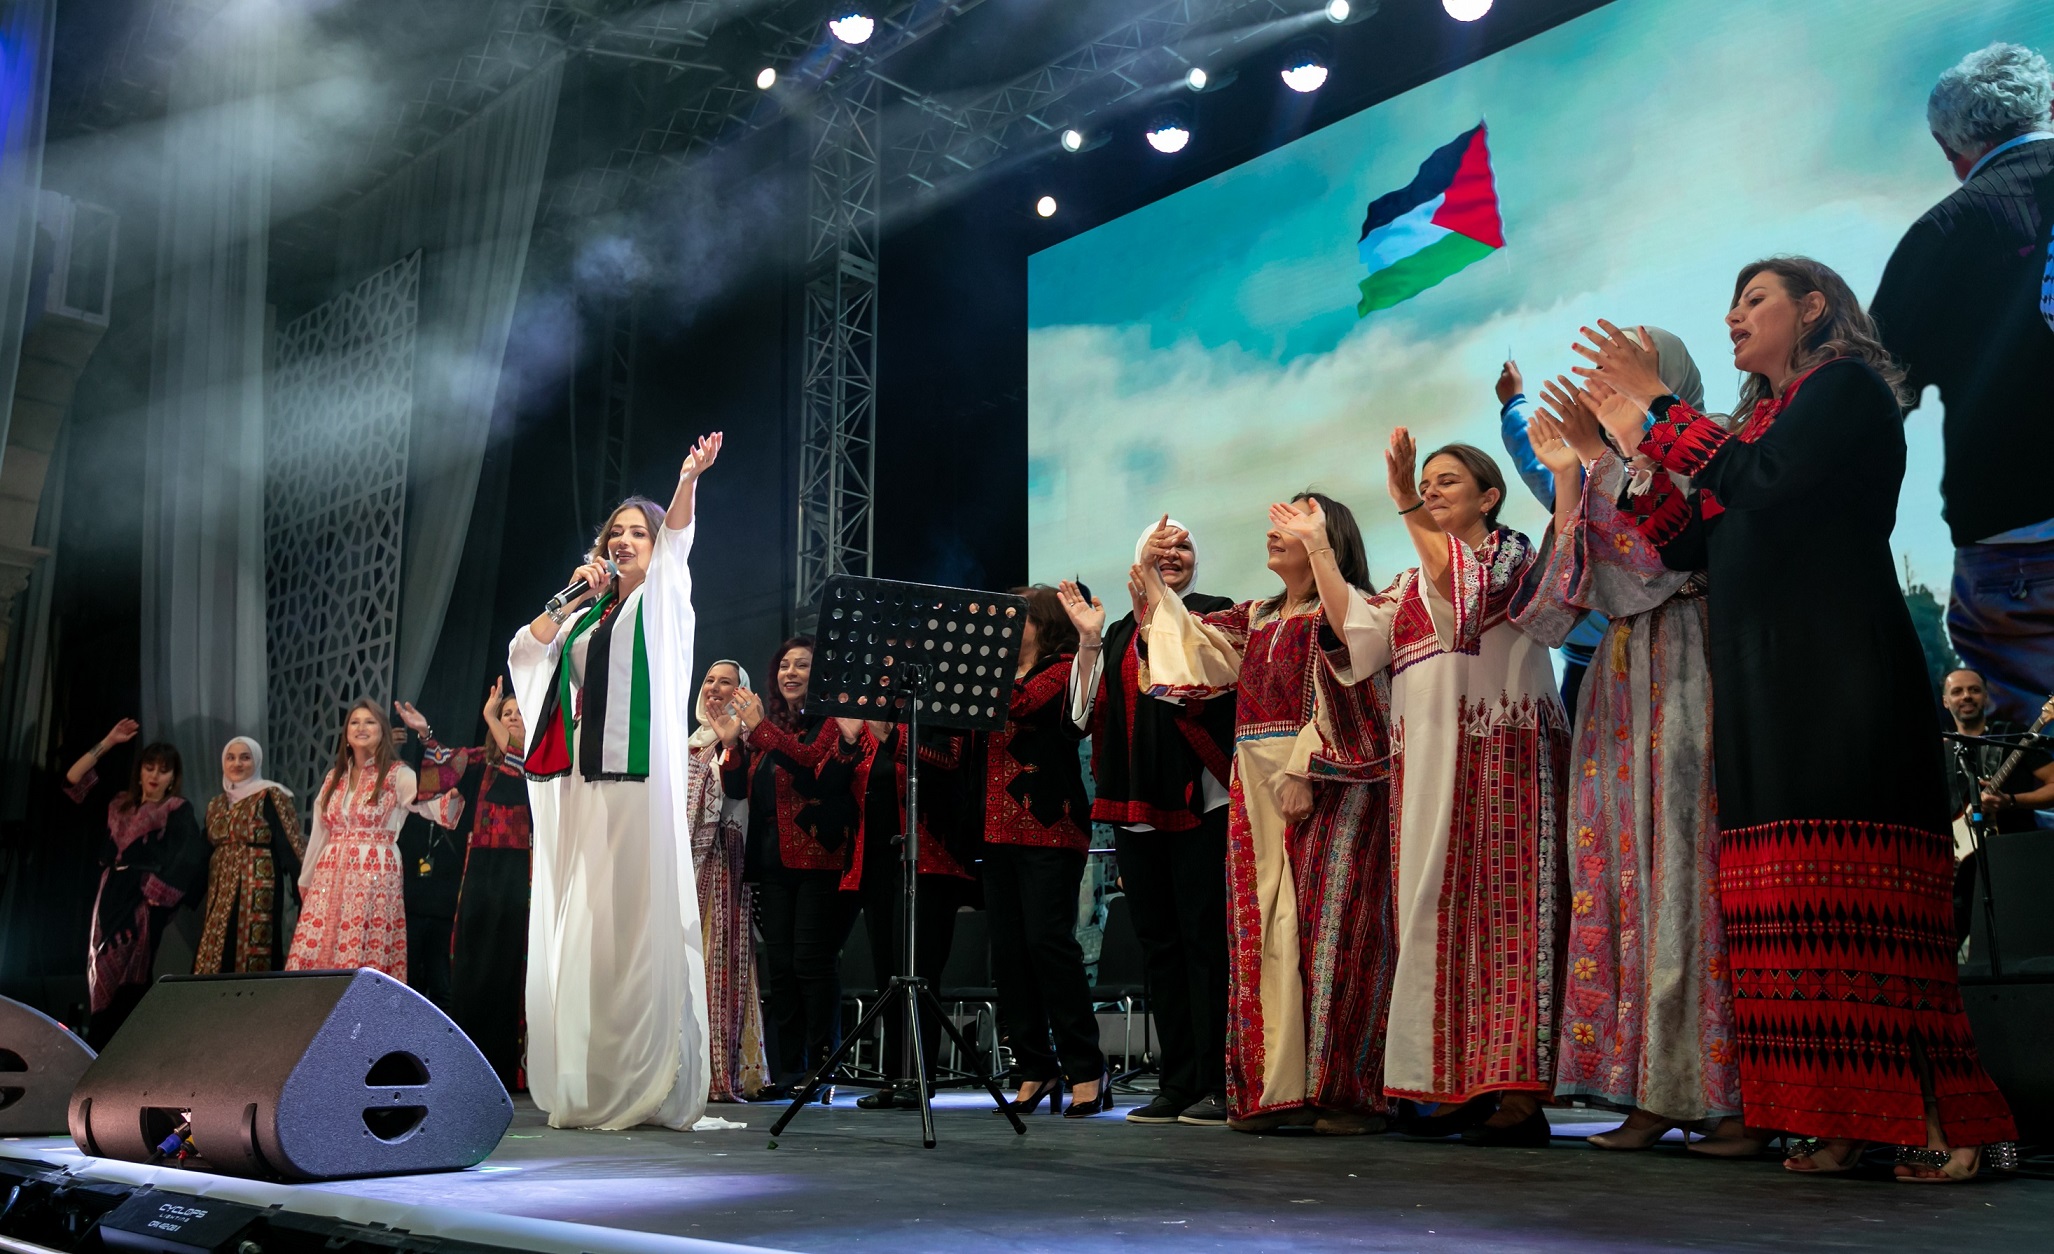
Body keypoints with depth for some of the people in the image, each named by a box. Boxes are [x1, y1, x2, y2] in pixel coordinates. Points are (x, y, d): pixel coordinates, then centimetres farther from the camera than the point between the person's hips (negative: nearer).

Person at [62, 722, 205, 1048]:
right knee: (101, 974, 3)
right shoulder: (120, 804, 15)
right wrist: (108, 743, 10)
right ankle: (100, 1053, 7)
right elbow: (74, 781, 16)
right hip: (109, 898, 6)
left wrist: (158, 890, -19)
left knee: (126, 980, -10)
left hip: (144, 902, -6)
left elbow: (191, 858, -15)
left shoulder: (178, 811, -2)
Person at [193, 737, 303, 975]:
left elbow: (289, 845, -11)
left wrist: (302, 892, -18)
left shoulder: (270, 798, -4)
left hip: (256, 891, -7)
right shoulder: (216, 806, 16)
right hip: (220, 894, 7)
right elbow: (206, 853, 22)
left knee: (253, 960, -8)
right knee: (214, 962, 4)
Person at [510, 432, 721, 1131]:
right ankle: (591, 1089, 6)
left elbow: (676, 539, -10)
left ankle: (652, 1087, -6)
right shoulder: (586, 615, 21)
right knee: (582, 929, 2)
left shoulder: (664, 599, 7)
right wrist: (571, 595, 5)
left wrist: (688, 480, -28)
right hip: (583, 785, 5)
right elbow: (524, 653, 11)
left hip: (644, 784, -5)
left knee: (641, 925, -8)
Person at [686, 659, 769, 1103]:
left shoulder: (744, 742, 4)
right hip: (682, 859, 5)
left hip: (722, 861, -5)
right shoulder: (688, 743, 22)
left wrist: (729, 743, -23)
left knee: (719, 959, -9)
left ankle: (723, 1073, -10)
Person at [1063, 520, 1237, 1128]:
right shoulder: (1119, 634, 19)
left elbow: (1200, 686, -11)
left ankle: (1217, 1083, -3)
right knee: (1158, 943, 7)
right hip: (1136, 805, 6)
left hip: (1199, 799, -5)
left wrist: (1157, 622, -15)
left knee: (1204, 938, -8)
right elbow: (1087, 714, 12)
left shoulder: (1217, 615, 4)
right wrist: (1090, 641, 4)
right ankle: (1178, 1083, 13)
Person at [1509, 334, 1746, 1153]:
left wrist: (1605, 457, -13)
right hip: (1621, 682, 6)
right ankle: (1653, 1093, 3)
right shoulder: (1602, 474, 20)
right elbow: (1570, 592, 9)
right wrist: (1567, 477, 4)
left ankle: (1737, 1095, -7)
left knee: (1693, 864, -11)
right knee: (1625, 872, 0)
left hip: (1690, 670, -6)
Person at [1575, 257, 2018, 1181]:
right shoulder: (1761, 419, 25)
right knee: (1798, 905, 0)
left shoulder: (1847, 387, 3)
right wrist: (1632, 446, 15)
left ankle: (1938, 1122, -10)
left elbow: (1763, 482, -15)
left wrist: (1660, 404, -6)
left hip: (1839, 677, -8)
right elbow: (1691, 547, 19)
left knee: (1854, 893, -14)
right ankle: (1845, 1119, 0)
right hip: (1760, 685, 8)